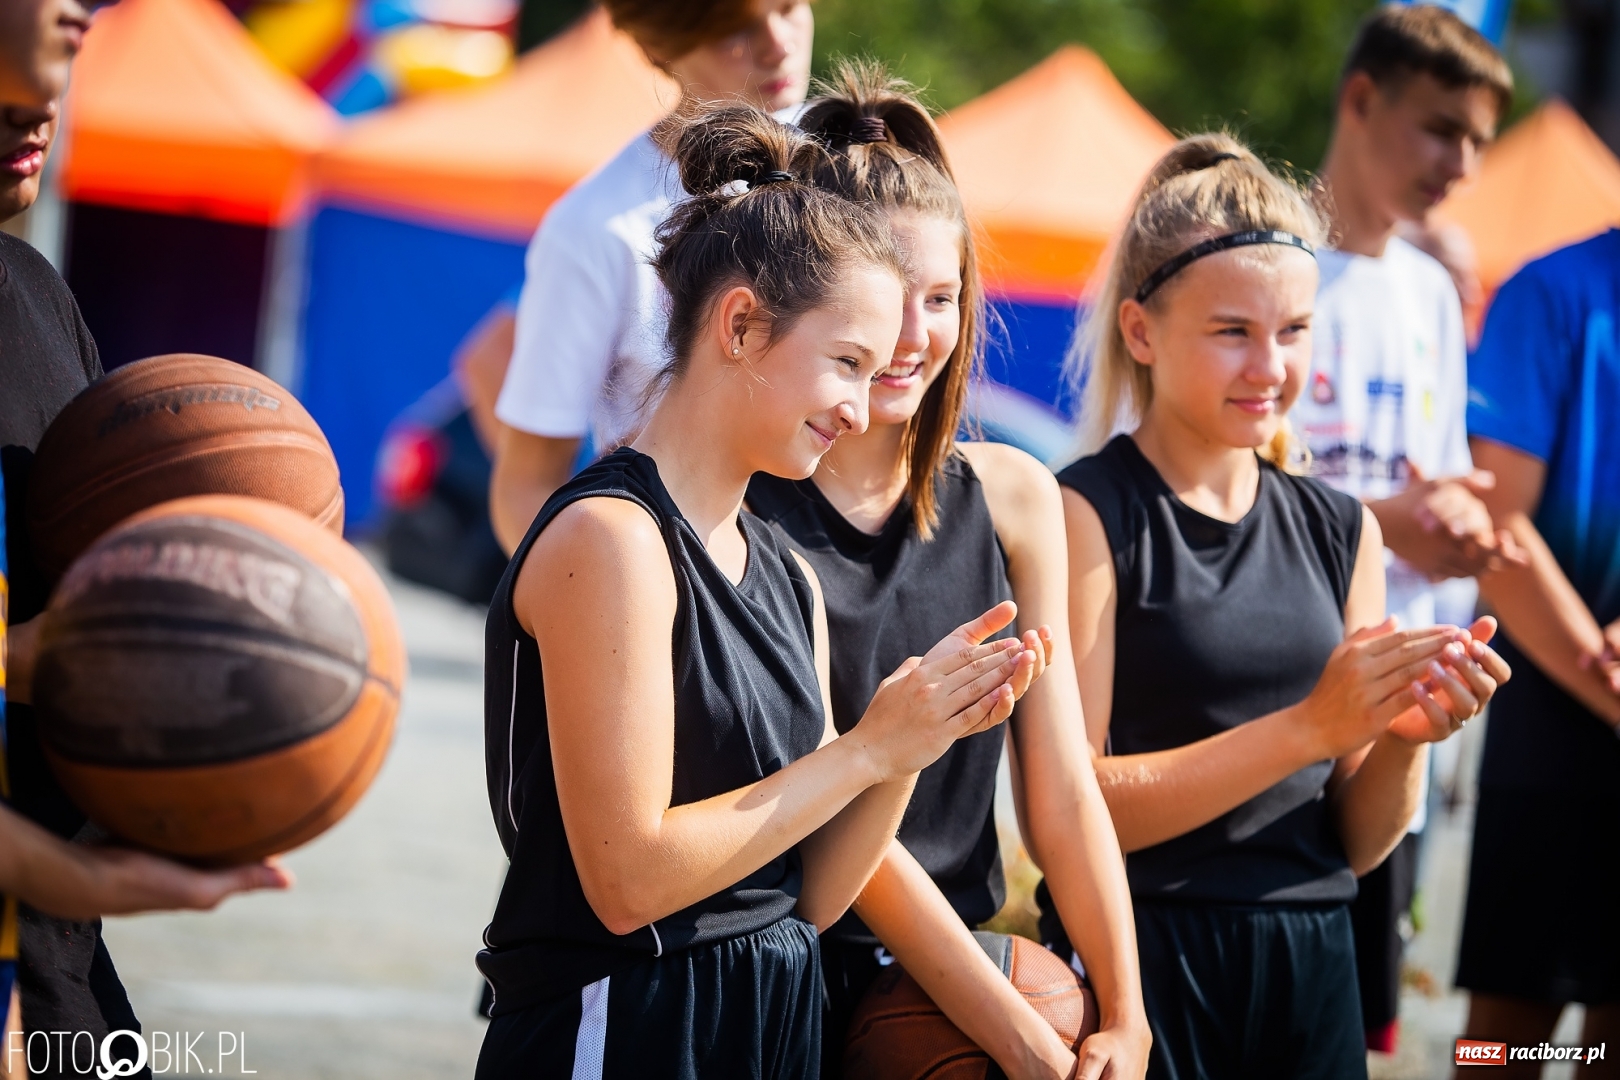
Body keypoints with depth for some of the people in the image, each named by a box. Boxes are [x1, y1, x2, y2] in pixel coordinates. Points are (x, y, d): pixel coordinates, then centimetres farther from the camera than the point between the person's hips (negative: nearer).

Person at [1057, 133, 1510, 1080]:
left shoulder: (1341, 531, 8)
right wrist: (1314, 726, -19)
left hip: (1312, 964, 5)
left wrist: (1406, 739, -11)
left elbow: (1358, 846, 10)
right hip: (1141, 958, -5)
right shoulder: (1087, 514, -8)